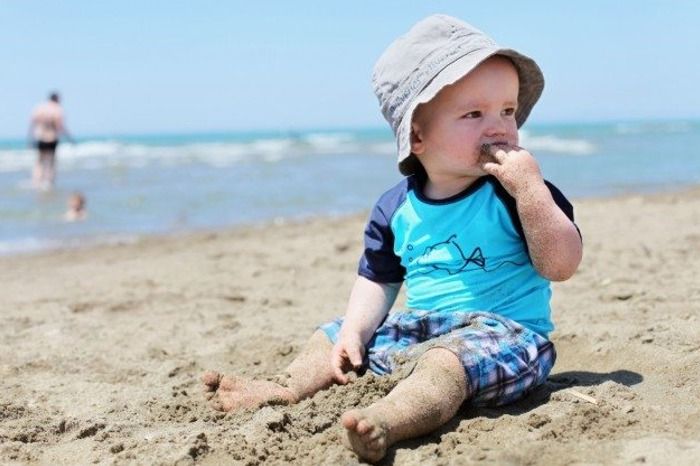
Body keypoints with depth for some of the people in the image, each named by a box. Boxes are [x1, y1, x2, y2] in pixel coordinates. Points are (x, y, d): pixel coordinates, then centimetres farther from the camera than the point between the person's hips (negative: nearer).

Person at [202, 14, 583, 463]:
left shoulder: (519, 193, -11)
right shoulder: (397, 208, 3)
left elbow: (562, 265, -20)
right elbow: (377, 280, 11)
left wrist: (530, 188, -29)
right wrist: (354, 330, -5)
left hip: (503, 333, -7)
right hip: (416, 330, 7)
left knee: (444, 362, -37)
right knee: (332, 338, 12)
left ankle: (382, 421, -57)